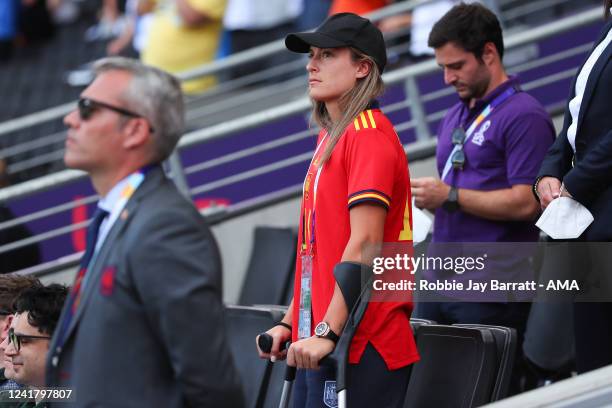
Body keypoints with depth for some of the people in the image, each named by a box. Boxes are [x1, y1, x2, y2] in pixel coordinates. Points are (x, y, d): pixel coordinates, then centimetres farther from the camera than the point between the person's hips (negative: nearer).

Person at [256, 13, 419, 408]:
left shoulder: (369, 134, -11)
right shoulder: (331, 137, 18)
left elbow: (364, 244, -19)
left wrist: (328, 332, -22)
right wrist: (292, 322, 17)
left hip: (360, 346, -9)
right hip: (319, 343, 9)